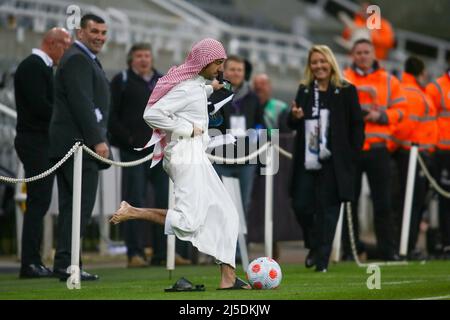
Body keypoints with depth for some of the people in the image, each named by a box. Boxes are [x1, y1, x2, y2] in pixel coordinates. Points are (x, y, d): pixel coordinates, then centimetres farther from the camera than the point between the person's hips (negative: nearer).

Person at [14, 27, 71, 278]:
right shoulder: (32, 67, -12)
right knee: (38, 202, -11)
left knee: (39, 203, 9)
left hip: (43, 142, 10)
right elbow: (39, 106, -21)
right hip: (35, 142, -10)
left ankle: (33, 261, 11)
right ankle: (30, 263, -10)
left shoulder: (43, 67, 18)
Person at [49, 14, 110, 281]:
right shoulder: (77, 60, -11)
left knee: (71, 206, 10)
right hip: (80, 143, -11)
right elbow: (82, 103, -20)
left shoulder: (87, 59, 23)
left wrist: (98, 138, 21)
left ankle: (64, 263, 12)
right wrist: (97, 140, -22)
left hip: (72, 146, 11)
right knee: (81, 204, -12)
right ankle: (66, 263, -13)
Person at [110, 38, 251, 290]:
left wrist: (209, 89, 29)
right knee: (189, 221, -15)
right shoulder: (186, 87, -14)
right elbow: (152, 114, -21)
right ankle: (131, 212, -6)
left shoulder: (196, 83, 15)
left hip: (196, 157, 10)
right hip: (187, 155, -10)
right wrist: (187, 129, -16)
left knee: (225, 213, 6)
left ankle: (228, 277, 3)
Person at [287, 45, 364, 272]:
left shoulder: (346, 91, -1)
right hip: (307, 160, 4)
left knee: (327, 208, -2)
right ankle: (314, 246, 27)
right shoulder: (304, 91, 12)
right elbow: (294, 125, 17)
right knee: (301, 205, 1)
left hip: (333, 161, -4)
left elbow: (357, 125, -1)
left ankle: (322, 260, 4)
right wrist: (294, 117, -6)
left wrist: (352, 155, -8)